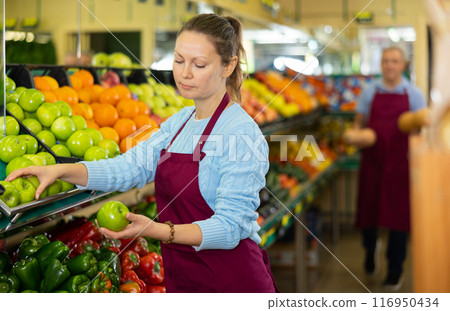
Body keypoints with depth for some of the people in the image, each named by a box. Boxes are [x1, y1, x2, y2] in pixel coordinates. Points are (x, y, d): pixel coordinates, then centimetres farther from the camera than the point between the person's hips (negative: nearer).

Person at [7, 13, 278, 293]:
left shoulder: (243, 132, -18)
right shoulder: (179, 122, 8)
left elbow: (229, 227, -23)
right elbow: (131, 166, -1)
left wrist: (157, 231, -35)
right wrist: (60, 171, -14)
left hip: (232, 282, -7)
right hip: (181, 278, 8)